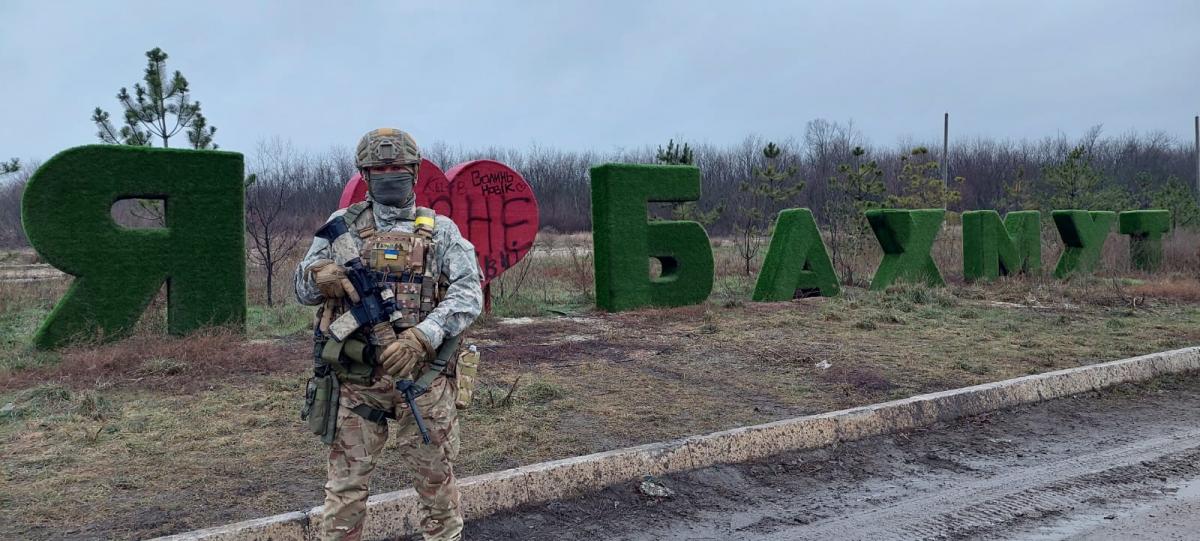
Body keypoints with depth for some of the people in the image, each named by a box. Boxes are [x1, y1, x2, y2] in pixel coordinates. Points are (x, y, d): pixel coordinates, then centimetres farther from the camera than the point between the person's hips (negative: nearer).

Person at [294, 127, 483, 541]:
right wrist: (319, 275, -13)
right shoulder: (342, 225, 7)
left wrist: (422, 336, -22)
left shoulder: (440, 230, 2)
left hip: (423, 376, -1)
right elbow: (302, 289, 12)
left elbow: (469, 294, -8)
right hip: (356, 379, 1)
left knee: (435, 478, 10)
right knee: (345, 484, 9)